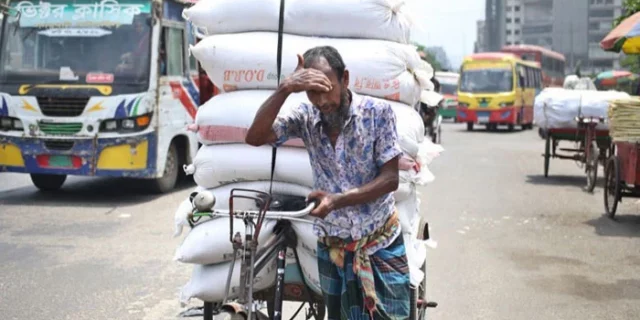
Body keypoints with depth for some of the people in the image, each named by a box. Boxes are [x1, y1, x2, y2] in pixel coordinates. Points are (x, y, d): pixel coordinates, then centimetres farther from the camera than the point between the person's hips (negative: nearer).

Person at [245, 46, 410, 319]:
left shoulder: (377, 112, -12)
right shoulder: (306, 117, -6)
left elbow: (390, 178, -13)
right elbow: (254, 137, -19)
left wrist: (337, 200, -25)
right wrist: (285, 89, -30)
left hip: (381, 245, -2)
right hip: (332, 250, 2)